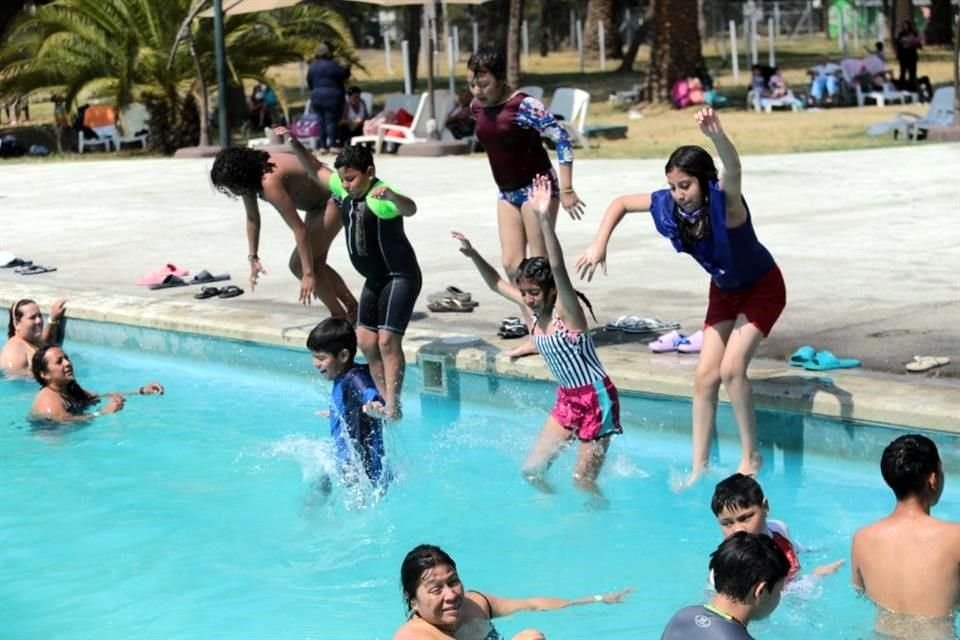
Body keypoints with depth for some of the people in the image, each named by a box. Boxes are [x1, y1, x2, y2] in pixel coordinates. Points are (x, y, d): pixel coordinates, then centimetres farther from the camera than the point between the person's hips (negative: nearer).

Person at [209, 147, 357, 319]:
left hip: (333, 200, -10)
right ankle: (354, 310, 25)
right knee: (315, 263, 13)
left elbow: (299, 229, -33)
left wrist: (308, 274, -32)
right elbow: (252, 218, 7)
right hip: (317, 203, 10)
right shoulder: (249, 174, -8)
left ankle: (340, 318, -1)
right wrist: (253, 258, 5)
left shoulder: (269, 183, -34)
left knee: (299, 265, -11)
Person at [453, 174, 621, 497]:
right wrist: (473, 255, -1)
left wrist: (544, 220, -49)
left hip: (596, 399, -8)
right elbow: (497, 284, 14)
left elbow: (558, 269, -37)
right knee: (532, 470, 8)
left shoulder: (566, 310, -20)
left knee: (583, 481, -2)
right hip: (566, 400, 8)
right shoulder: (533, 308, 1)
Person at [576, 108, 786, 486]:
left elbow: (733, 169, -57)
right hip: (724, 290, 6)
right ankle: (699, 466, 9)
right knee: (706, 375, 0)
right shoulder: (668, 205, -19)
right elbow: (621, 203, -2)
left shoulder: (724, 202, -34)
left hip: (762, 288, -6)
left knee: (732, 367, -19)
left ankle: (751, 457, -3)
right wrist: (599, 246, -15)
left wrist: (716, 136, -78)